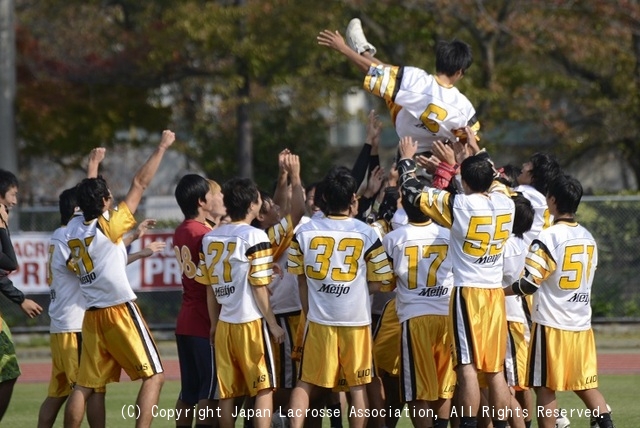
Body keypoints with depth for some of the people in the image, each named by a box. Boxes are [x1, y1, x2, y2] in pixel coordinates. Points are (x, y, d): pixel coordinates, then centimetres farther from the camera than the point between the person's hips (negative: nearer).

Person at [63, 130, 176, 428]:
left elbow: (87, 196, 27)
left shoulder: (73, 231, 5)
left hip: (92, 315, 7)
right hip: (121, 311, -7)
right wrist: (162, 148, -2)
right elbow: (139, 184, -9)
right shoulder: (108, 227, -12)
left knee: (84, 386, 9)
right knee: (153, 377, -3)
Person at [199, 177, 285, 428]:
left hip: (224, 324, 6)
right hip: (251, 322, -6)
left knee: (227, 393, 7)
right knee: (264, 389, -2)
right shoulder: (255, 237, -10)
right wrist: (273, 324, -3)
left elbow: (210, 288, 11)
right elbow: (259, 287, -10)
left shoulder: (210, 239, 8)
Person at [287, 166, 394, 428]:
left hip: (318, 320, 1)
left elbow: (301, 281, 7)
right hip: (356, 319, -1)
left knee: (305, 383, 8)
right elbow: (376, 284, -3)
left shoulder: (304, 233, -1)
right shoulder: (367, 235, -6)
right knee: (357, 386, 8)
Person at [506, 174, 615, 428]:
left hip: (551, 324, -6)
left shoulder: (549, 238, -14)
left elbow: (529, 284, -15)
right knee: (586, 386, 10)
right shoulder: (588, 238, 9)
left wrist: (499, 291, 0)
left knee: (545, 388, 0)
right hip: (581, 323, 6)